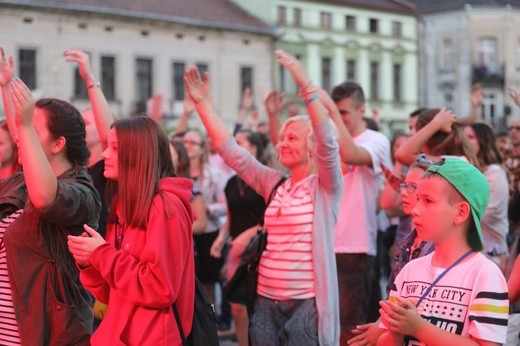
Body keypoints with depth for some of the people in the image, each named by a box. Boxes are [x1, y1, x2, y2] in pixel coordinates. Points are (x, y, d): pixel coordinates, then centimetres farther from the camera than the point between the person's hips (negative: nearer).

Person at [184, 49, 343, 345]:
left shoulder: (325, 186, -5)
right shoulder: (274, 184, 10)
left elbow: (328, 142, -22)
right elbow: (230, 150, 9)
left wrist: (306, 86, -31)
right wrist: (202, 102, 4)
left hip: (307, 302, -6)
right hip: (267, 301, 6)